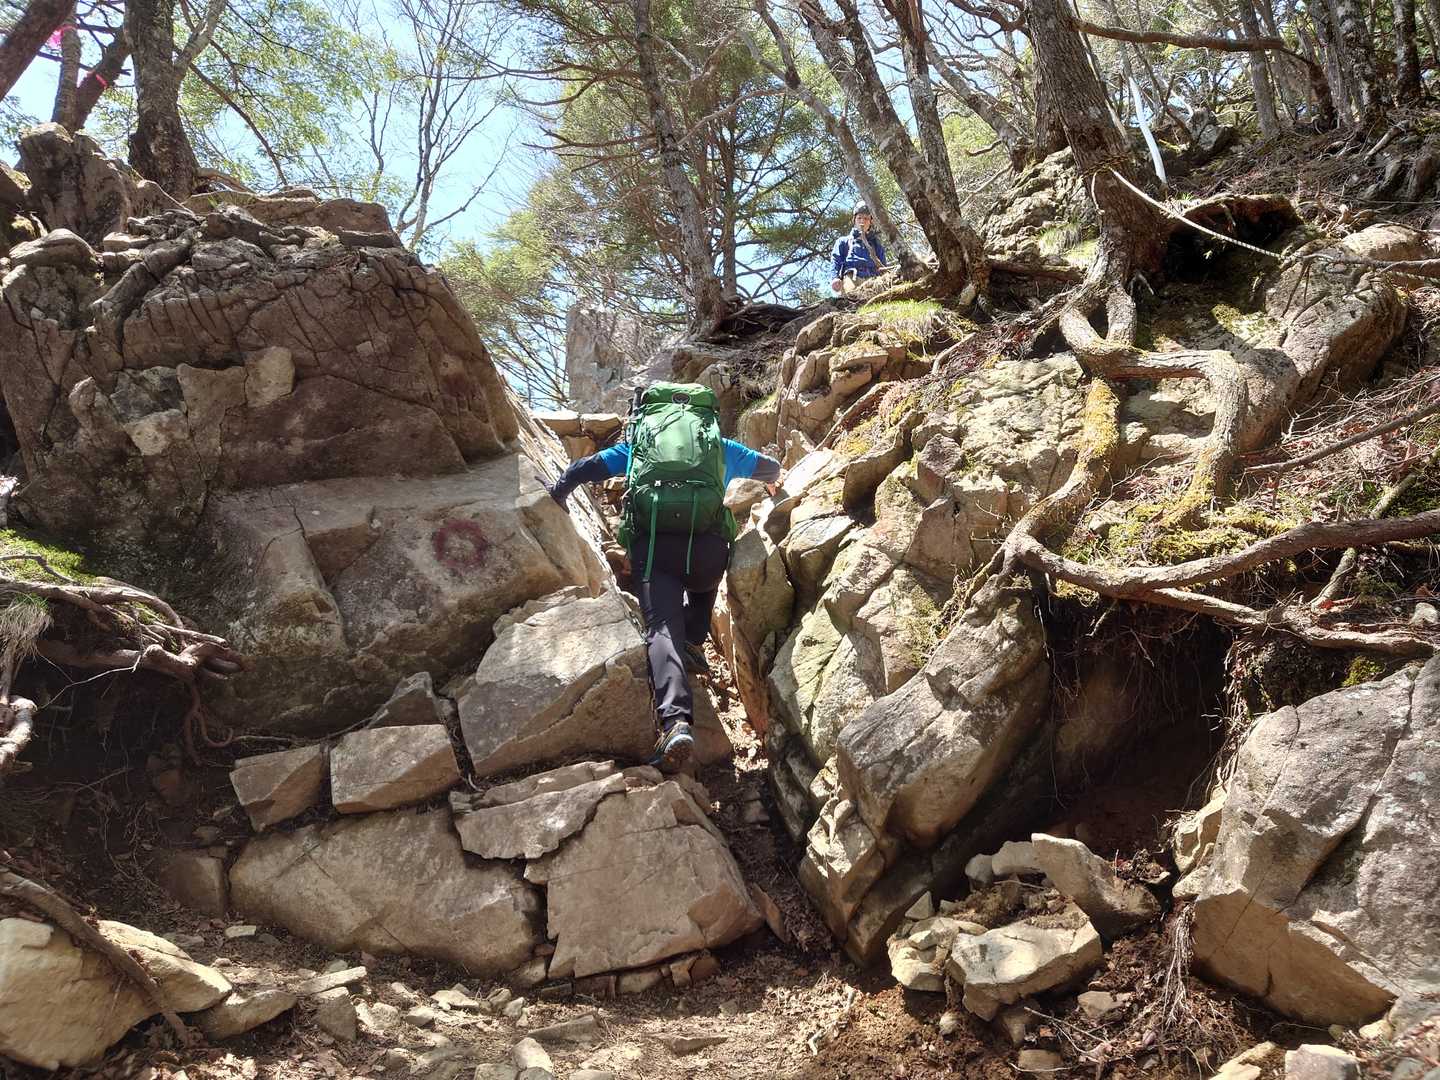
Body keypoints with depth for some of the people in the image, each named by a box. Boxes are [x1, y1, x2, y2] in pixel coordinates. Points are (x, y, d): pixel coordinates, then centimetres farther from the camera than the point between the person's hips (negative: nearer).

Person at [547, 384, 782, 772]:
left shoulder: (636, 440, 26)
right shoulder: (721, 446, 29)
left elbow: (581, 470, 17)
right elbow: (771, 469, 44)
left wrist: (557, 496, 36)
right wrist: (771, 480, 68)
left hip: (652, 543, -1)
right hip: (709, 544, 2)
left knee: (662, 628, -9)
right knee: (703, 583, 36)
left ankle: (676, 720, -31)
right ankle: (694, 642, 14)